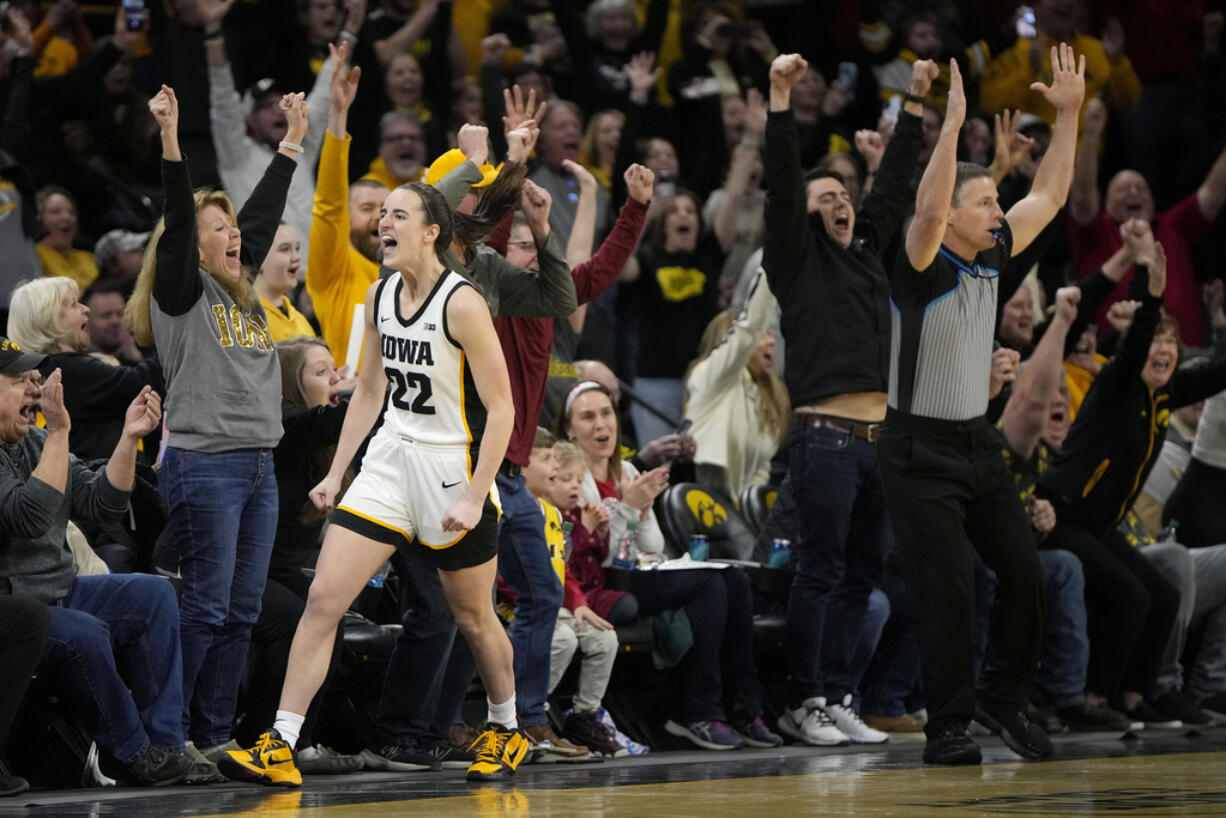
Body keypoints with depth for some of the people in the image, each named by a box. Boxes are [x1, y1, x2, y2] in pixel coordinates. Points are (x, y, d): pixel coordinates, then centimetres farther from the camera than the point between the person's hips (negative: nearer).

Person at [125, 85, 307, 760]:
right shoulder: (181, 291, -2)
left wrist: (293, 142, 28)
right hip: (202, 465, -8)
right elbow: (176, 219, -16)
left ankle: (215, 737, 10)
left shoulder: (239, 292, 17)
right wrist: (170, 138, -26)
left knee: (242, 611, 6)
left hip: (257, 464, 8)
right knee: (206, 608, -9)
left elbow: (263, 215, 25)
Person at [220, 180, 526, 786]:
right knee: (323, 598, -7)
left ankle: (506, 731, 34)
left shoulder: (461, 304, -16)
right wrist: (336, 473, 11)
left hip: (454, 466, -6)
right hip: (390, 461, 6)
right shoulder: (380, 296, 5)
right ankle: (279, 747, -9)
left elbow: (500, 409, -15)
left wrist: (474, 498, -19)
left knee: (473, 617, 10)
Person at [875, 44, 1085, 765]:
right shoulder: (922, 268, -13)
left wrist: (1070, 112, 5)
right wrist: (954, 123, -36)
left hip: (978, 443, 7)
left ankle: (1003, 698, 21)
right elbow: (928, 208, -33)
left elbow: (1050, 196, 11)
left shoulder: (994, 258, 6)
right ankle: (948, 729, -1)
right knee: (948, 593, -8)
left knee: (1024, 573, 3)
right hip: (922, 451, -7)